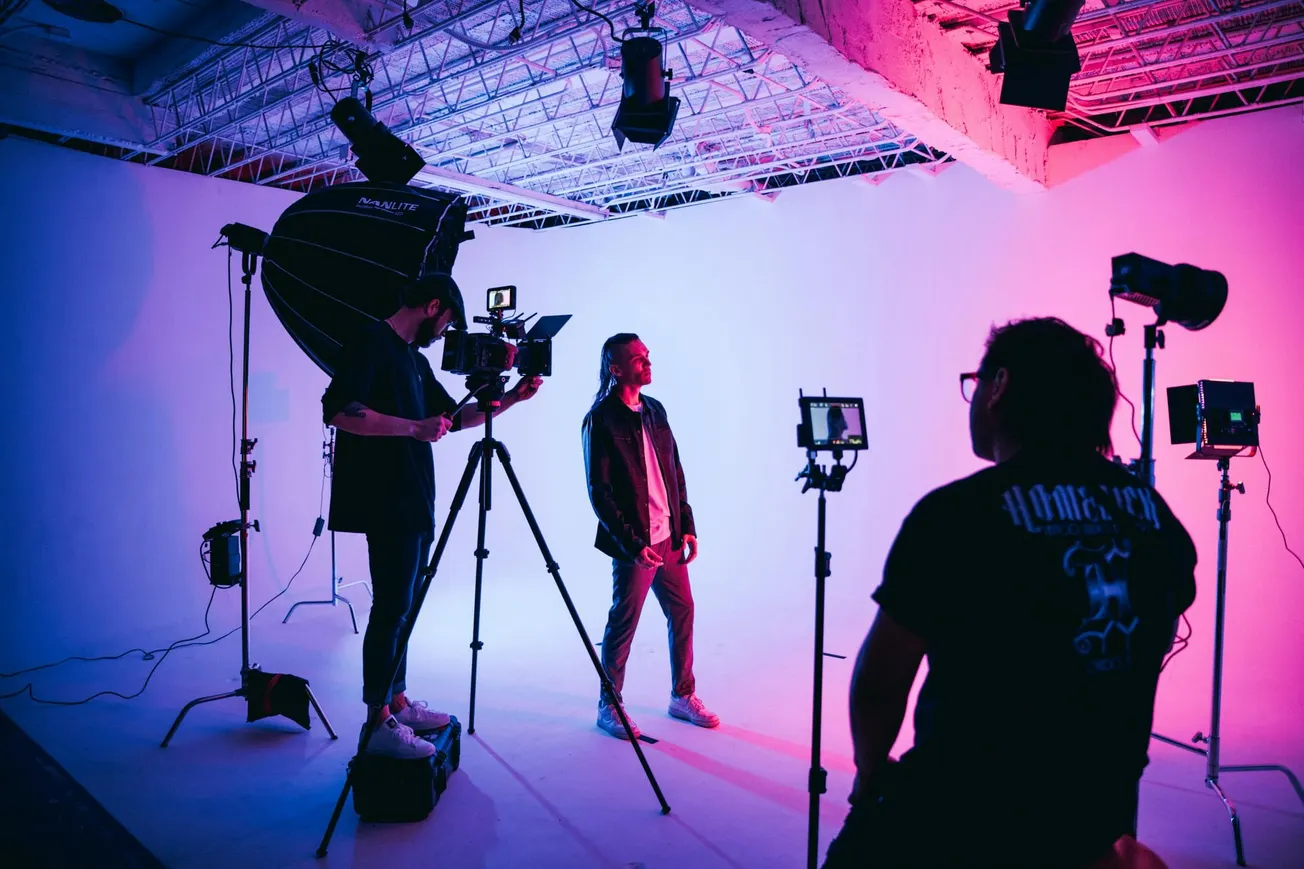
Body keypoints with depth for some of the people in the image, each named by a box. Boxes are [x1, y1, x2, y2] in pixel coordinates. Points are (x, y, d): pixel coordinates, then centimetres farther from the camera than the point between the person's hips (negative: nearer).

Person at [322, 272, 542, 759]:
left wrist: (510, 399, 15)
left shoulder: (415, 359, 19)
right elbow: (338, 410, -21)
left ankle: (397, 703, 25)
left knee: (401, 607, 14)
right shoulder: (371, 343, -8)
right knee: (392, 609, -6)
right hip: (387, 507, -9)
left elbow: (453, 417, 25)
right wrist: (413, 428, -22)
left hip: (414, 505, 9)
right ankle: (377, 724, 3)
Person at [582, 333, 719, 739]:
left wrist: (687, 527, 8)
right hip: (633, 544, -7)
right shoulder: (600, 419, -12)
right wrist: (633, 544, -17)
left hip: (669, 537, 7)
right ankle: (608, 707, 22)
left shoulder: (655, 409, 10)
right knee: (623, 623, 4)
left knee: (683, 612, 14)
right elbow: (599, 491, -14)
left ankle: (683, 696, 31)